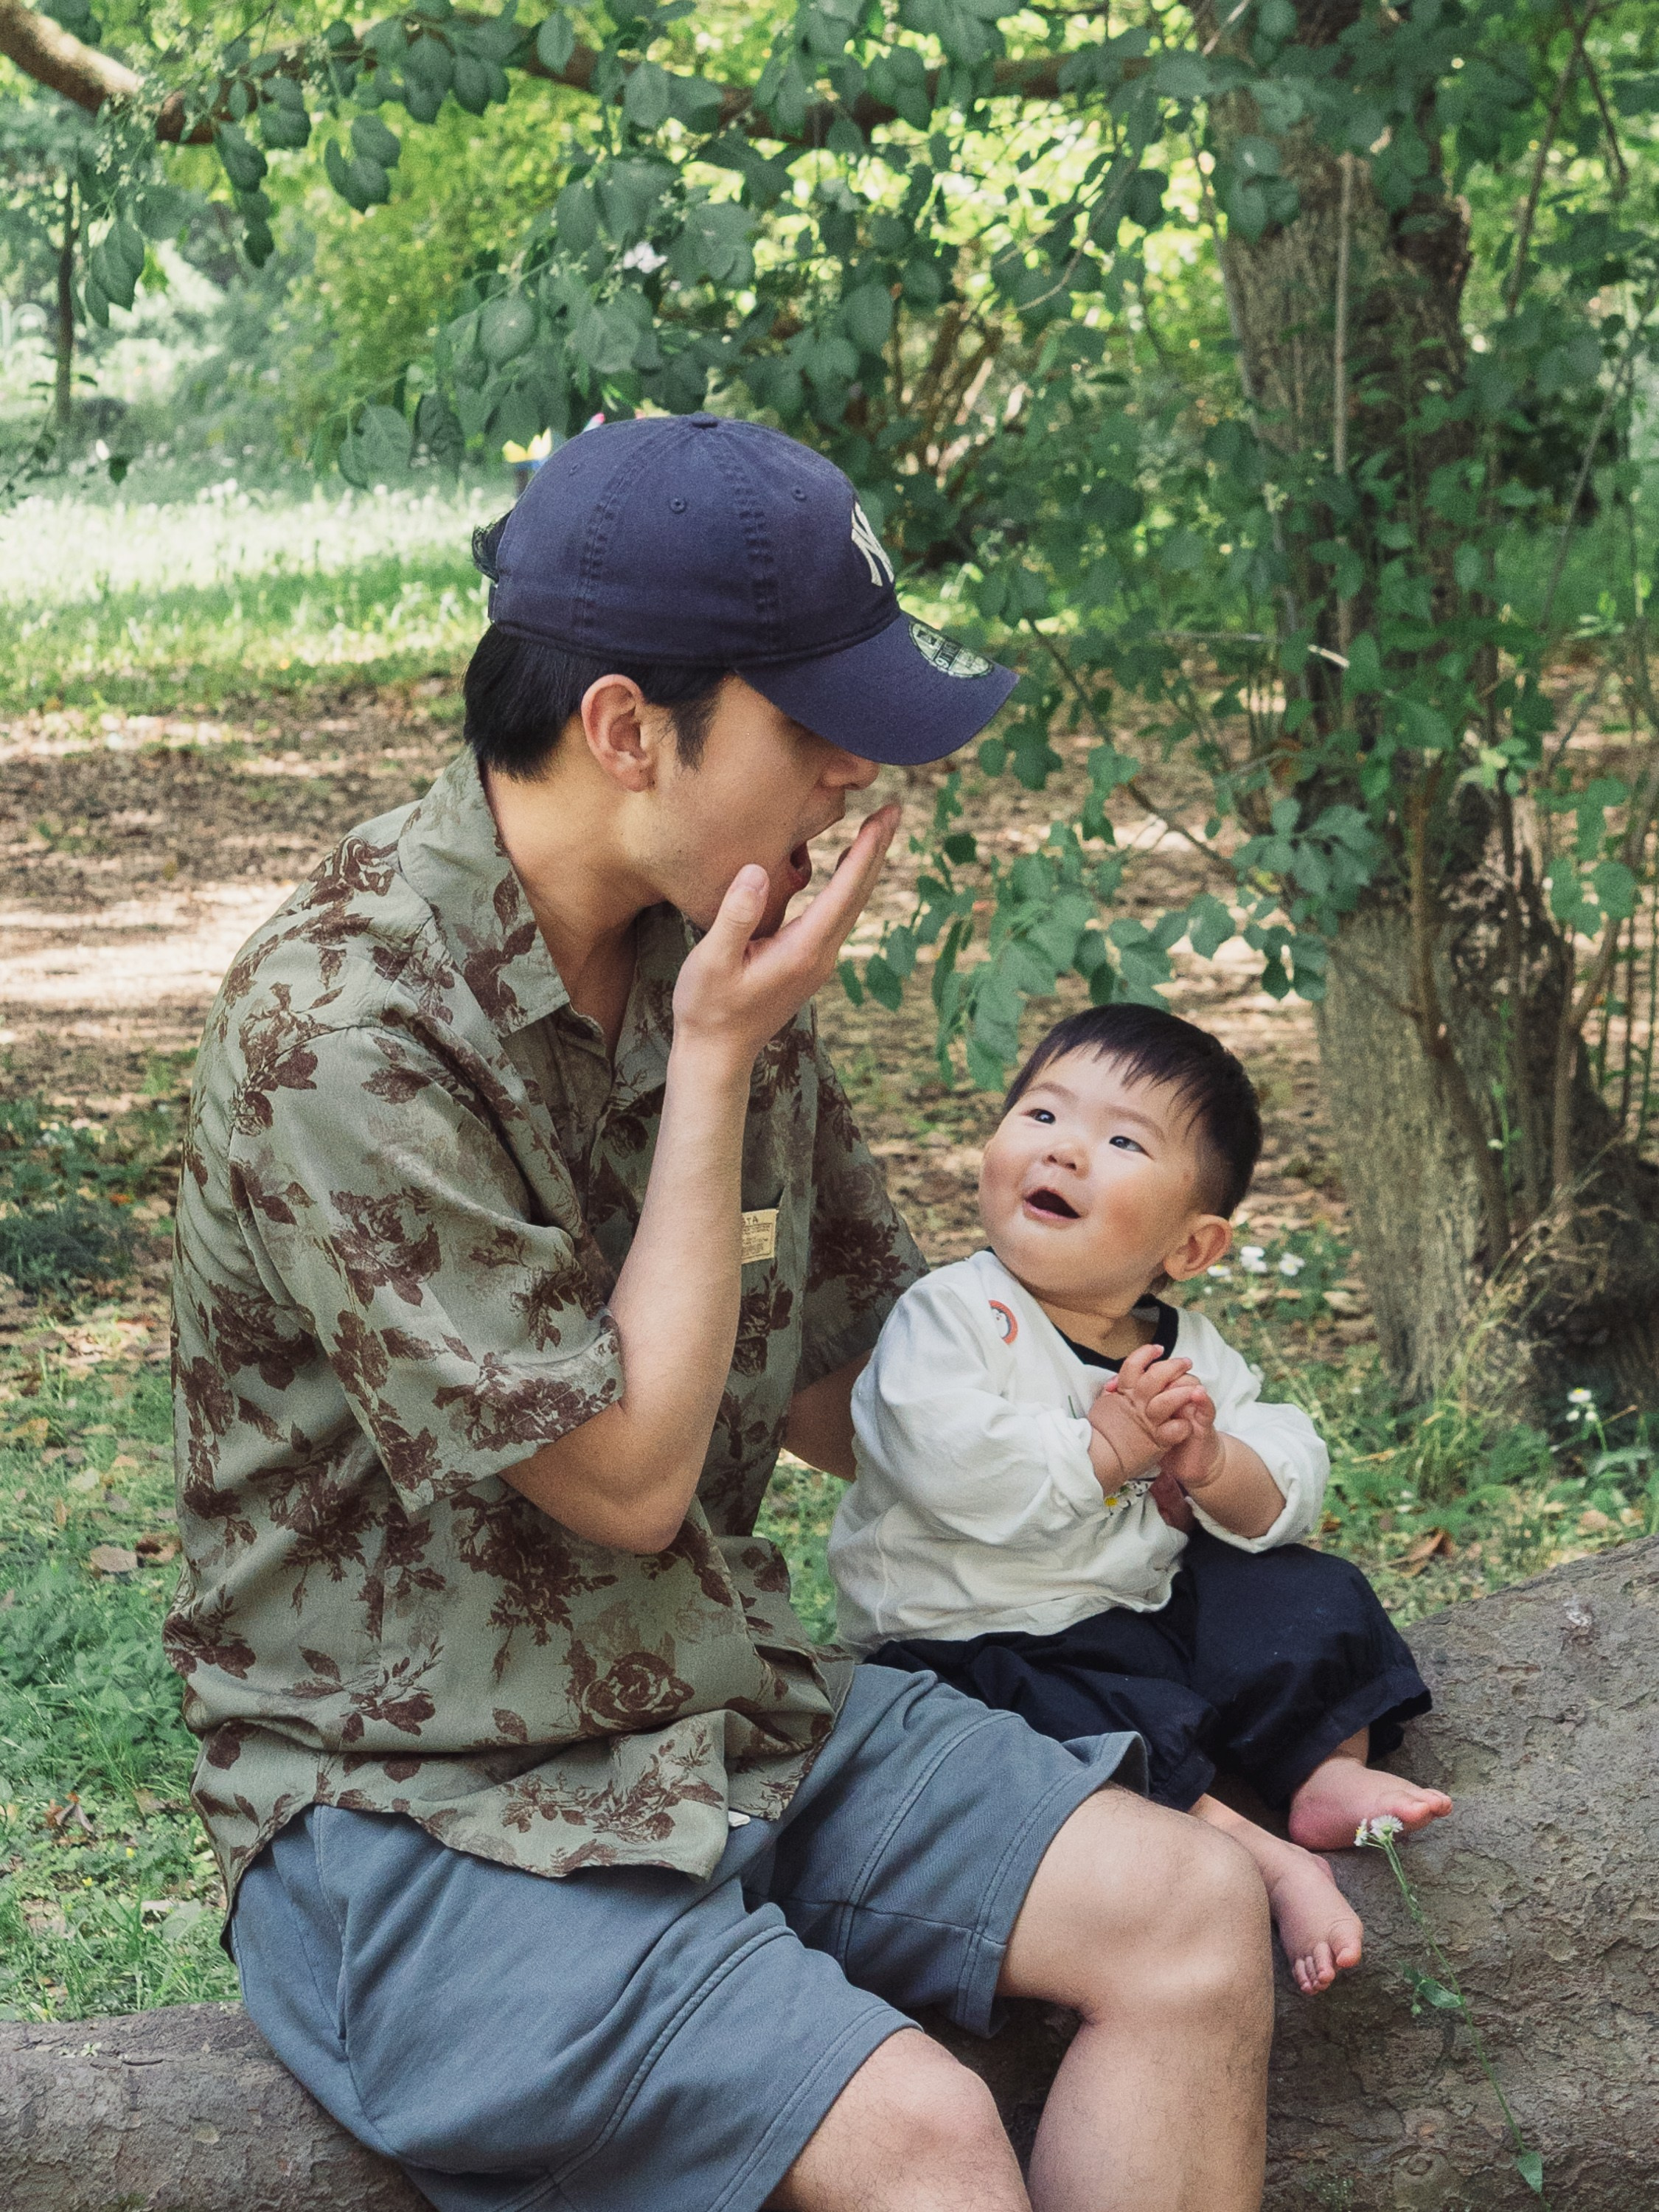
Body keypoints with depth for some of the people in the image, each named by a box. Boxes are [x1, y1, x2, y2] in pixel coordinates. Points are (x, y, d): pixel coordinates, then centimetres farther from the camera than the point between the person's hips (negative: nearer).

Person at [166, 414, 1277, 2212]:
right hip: (420, 1810, -7)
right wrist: (714, 1066, -15)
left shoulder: (712, 951, 4)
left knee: (1191, 1916, -10)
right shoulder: (342, 1034, -22)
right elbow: (629, 1476, -18)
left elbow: (853, 1396, 12)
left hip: (730, 1708, 8)